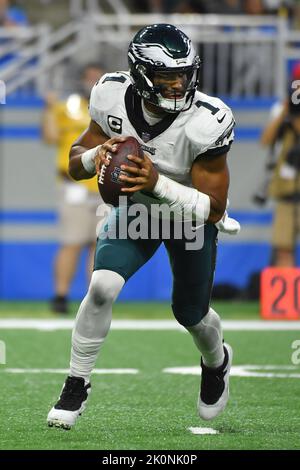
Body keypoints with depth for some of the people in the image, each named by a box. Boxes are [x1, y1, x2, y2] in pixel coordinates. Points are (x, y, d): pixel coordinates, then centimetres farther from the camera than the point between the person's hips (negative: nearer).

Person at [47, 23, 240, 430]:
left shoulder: (205, 123, -36)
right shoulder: (115, 99, -25)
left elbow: (213, 209, -31)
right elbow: (75, 164, -11)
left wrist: (158, 183, -45)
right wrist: (97, 155, -35)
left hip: (192, 217, -2)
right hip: (137, 208, 2)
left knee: (190, 314, 15)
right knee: (102, 287, -21)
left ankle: (216, 362, 52)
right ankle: (76, 386, -2)